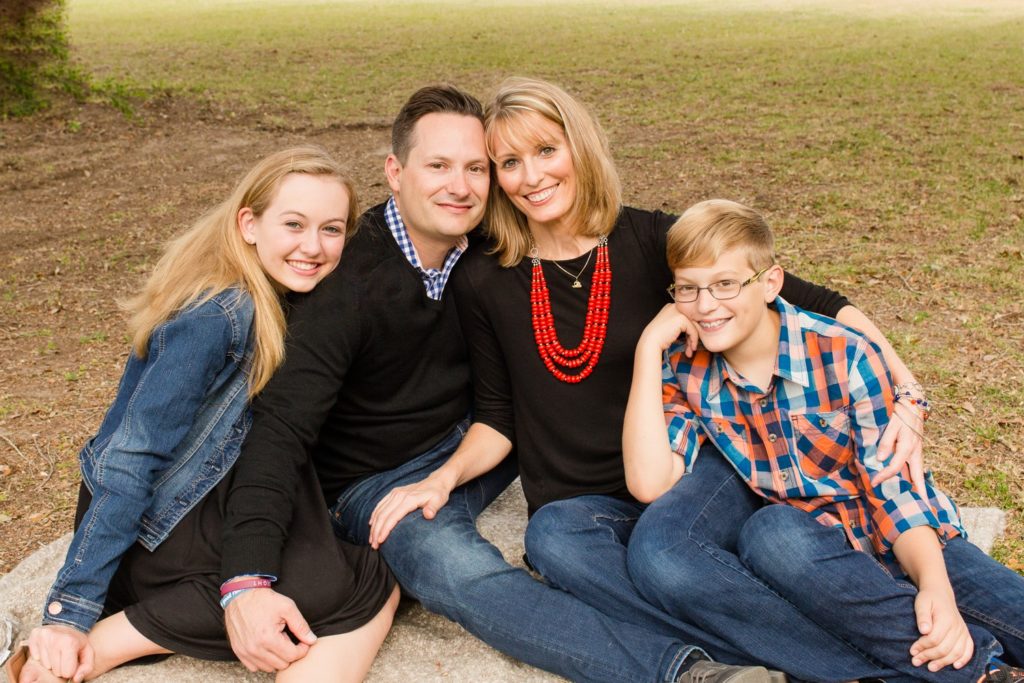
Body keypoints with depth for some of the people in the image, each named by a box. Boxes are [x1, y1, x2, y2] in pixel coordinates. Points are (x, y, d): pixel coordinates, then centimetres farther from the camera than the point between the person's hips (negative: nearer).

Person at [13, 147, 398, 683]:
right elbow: (131, 457, -23)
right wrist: (70, 610, -22)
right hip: (148, 531, -9)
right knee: (359, 590, -22)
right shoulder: (217, 316, -22)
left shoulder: (272, 301, 3)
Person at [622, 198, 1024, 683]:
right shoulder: (684, 371, -4)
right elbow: (649, 483, -19)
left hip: (886, 541, -3)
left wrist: (935, 587, -31)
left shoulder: (843, 356, -12)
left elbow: (895, 491, -13)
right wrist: (649, 347, -18)